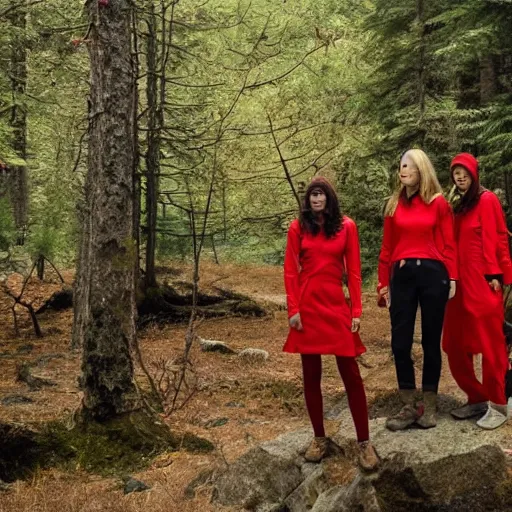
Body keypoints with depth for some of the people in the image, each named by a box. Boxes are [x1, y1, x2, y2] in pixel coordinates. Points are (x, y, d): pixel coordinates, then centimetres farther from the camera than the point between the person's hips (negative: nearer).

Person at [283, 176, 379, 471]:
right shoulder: (298, 228, 3)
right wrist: (293, 309, -6)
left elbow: (353, 271, 3)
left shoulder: (346, 227, 3)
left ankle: (365, 442, 6)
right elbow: (291, 271, 2)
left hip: (337, 306, -1)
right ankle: (320, 438, 19)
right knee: (311, 375, 6)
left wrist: (357, 310, -3)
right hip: (308, 307, 1)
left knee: (351, 373, -2)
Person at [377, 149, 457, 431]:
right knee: (400, 343, 1)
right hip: (402, 276, 3)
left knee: (431, 341, 7)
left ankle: (429, 405, 17)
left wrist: (452, 278, -5)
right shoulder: (394, 204, 8)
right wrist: (383, 283, 6)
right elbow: (386, 247, 9)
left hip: (432, 274, -2)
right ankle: (409, 406, 13)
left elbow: (449, 245, 1)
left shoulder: (439, 203, 0)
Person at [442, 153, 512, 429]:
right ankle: (477, 399, 19)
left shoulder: (487, 200, -3)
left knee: (490, 343, -2)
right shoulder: (458, 205, 17)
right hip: (460, 282, 8)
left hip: (482, 281, -7)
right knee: (455, 344, 7)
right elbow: (453, 243, 15)